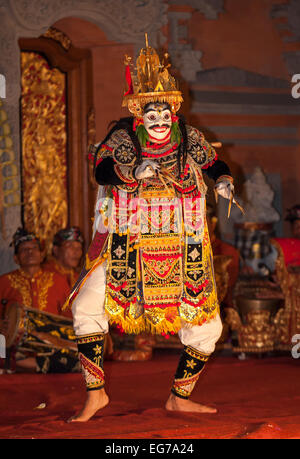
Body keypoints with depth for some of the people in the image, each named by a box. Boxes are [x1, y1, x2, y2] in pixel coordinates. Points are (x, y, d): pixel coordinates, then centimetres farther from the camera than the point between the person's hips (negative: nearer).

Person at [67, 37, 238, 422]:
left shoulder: (190, 139, 3)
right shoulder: (122, 138, -4)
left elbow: (214, 164, 14)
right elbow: (102, 171, -18)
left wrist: (224, 180, -9)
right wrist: (134, 171, -37)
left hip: (182, 252, 2)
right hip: (126, 248, -2)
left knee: (206, 328, 2)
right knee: (88, 305, -18)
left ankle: (180, 397, 25)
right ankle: (95, 392, -2)